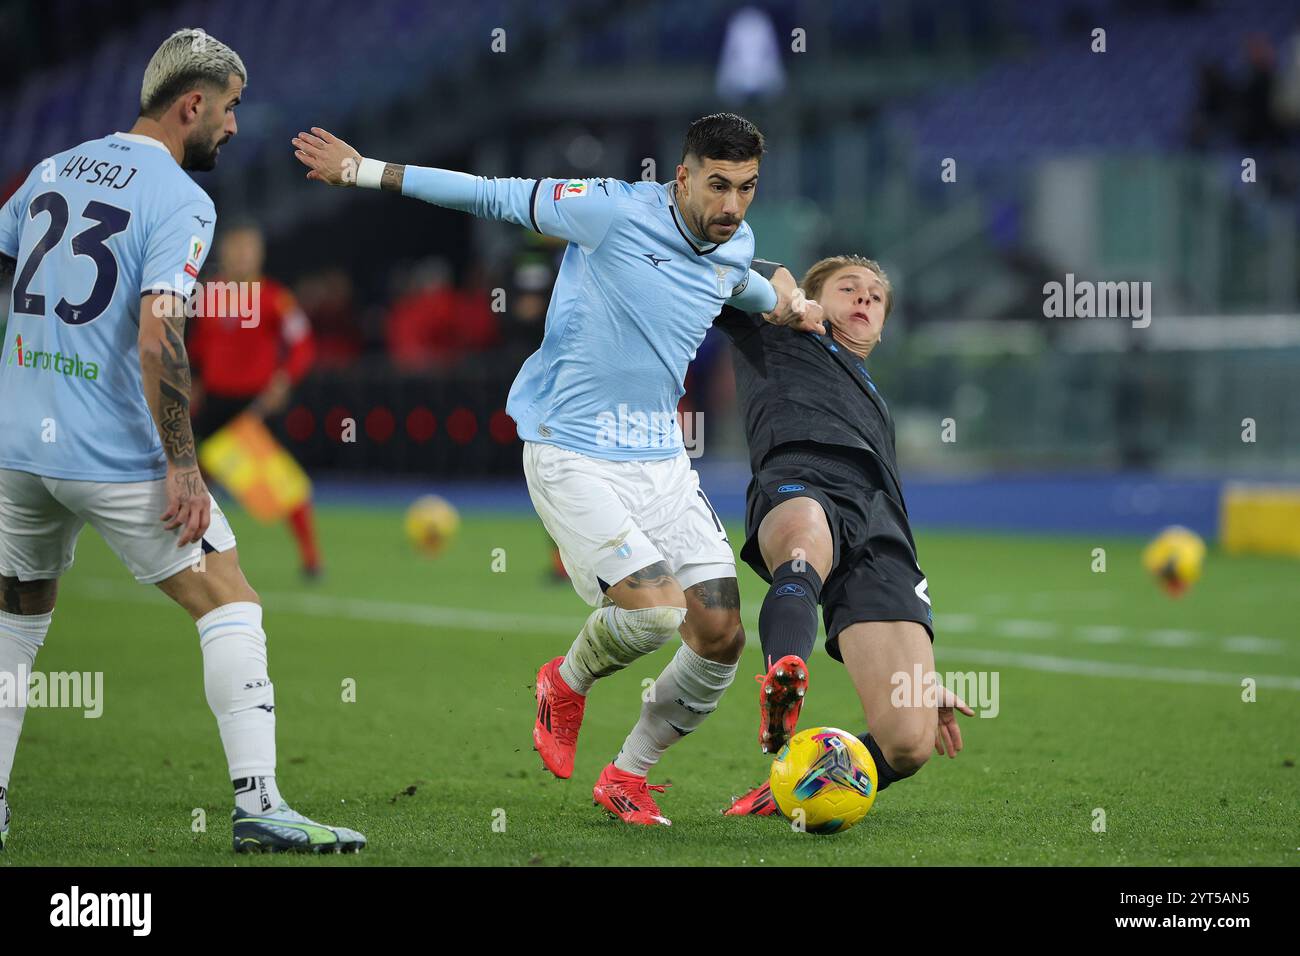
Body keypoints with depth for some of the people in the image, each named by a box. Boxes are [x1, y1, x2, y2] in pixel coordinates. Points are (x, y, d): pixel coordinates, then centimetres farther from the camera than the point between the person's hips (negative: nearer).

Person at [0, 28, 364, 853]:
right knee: (230, 606, 0)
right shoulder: (180, 202, -10)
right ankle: (258, 801, -8)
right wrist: (182, 468, -17)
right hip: (115, 456, -7)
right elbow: (158, 336, -20)